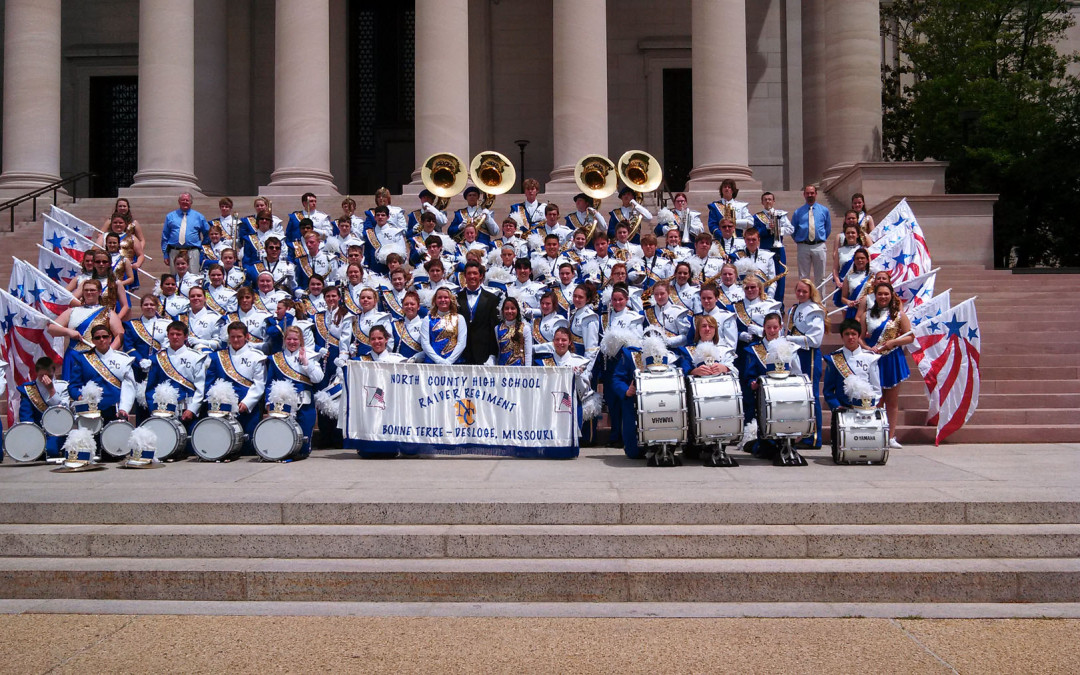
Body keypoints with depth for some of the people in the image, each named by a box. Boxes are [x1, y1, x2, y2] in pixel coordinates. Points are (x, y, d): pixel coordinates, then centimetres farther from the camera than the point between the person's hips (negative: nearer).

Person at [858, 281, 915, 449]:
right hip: (872, 360, 0)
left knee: (892, 401, 5)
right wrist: (866, 347, -14)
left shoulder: (898, 315, 3)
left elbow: (910, 337, 0)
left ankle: (891, 437, 10)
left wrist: (893, 342, -14)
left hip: (892, 360, 0)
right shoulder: (866, 314, 7)